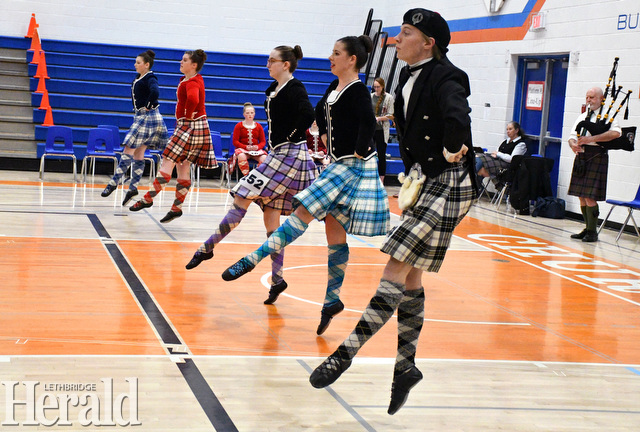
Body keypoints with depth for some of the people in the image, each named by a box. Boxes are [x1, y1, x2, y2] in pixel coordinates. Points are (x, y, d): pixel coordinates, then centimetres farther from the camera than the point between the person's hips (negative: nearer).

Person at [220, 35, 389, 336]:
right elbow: (320, 113, 31)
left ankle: (253, 259, -14)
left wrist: (360, 151, -22)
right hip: (337, 164, 10)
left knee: (304, 213, -13)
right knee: (334, 232, 9)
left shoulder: (357, 91, -14)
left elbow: (368, 122, -30)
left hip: (353, 165, -10)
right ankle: (332, 300, 13)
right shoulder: (334, 88, 13)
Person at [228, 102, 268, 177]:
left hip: (256, 149, 2)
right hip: (242, 149, -2)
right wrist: (246, 147, -16)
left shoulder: (258, 126, 13)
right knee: (241, 156, -40)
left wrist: (257, 147, -13)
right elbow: (235, 142, 0)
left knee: (264, 158, -31)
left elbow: (263, 141, 11)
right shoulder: (239, 126, 6)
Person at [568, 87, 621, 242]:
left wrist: (592, 138, -23)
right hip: (580, 158, 7)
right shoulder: (582, 117, 18)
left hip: (596, 157, -7)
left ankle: (592, 231, -2)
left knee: (590, 197, -10)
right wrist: (573, 145, -10)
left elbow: (616, 133, -19)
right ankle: (587, 228, 20)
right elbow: (572, 136, 15)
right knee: (581, 196, 9)